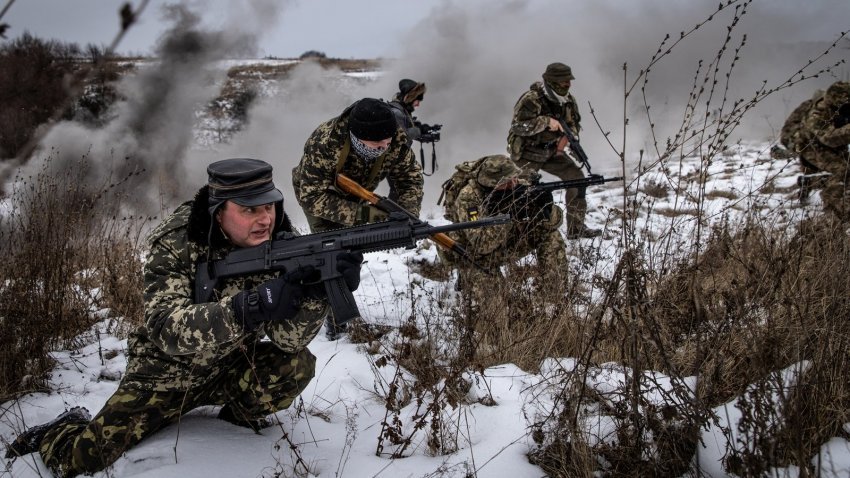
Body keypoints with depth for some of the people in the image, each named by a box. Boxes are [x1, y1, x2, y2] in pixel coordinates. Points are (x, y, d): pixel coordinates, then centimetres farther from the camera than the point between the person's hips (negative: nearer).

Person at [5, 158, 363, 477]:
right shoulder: (176, 245, -25)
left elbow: (289, 340, -23)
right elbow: (167, 330, -39)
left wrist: (319, 290, -45)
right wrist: (250, 307, -54)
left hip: (232, 369, 3)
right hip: (166, 374, -2)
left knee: (298, 365, -23)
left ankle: (239, 411, 8)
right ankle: (63, 430, 26)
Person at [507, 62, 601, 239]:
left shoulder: (567, 100, -1)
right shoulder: (531, 100, -22)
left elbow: (575, 123, 13)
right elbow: (517, 126, -30)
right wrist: (546, 121, -34)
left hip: (551, 151, 6)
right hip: (527, 152, -6)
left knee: (576, 177, -5)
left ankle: (576, 228, 4)